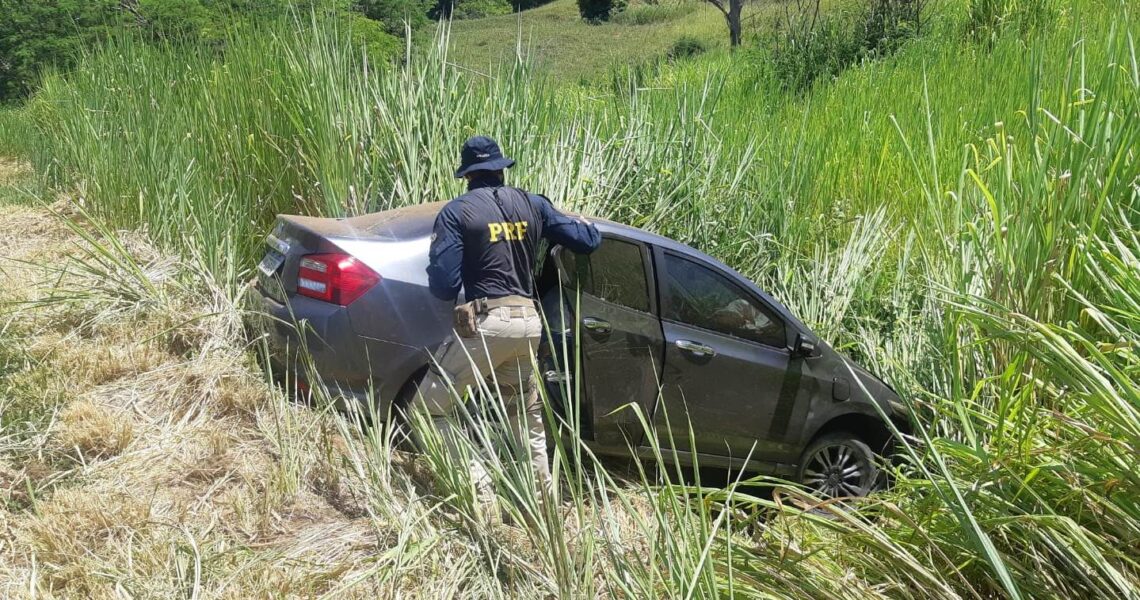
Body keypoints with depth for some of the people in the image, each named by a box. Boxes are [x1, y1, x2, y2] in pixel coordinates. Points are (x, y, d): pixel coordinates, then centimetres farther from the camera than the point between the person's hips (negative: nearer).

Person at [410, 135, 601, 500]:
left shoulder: (457, 212, -3)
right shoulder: (533, 204, 10)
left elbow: (443, 286, -9)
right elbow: (589, 241, 15)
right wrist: (577, 221, 38)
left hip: (486, 322, -5)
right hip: (529, 322, 6)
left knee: (431, 406, 6)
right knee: (526, 413, 24)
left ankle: (478, 487, -3)